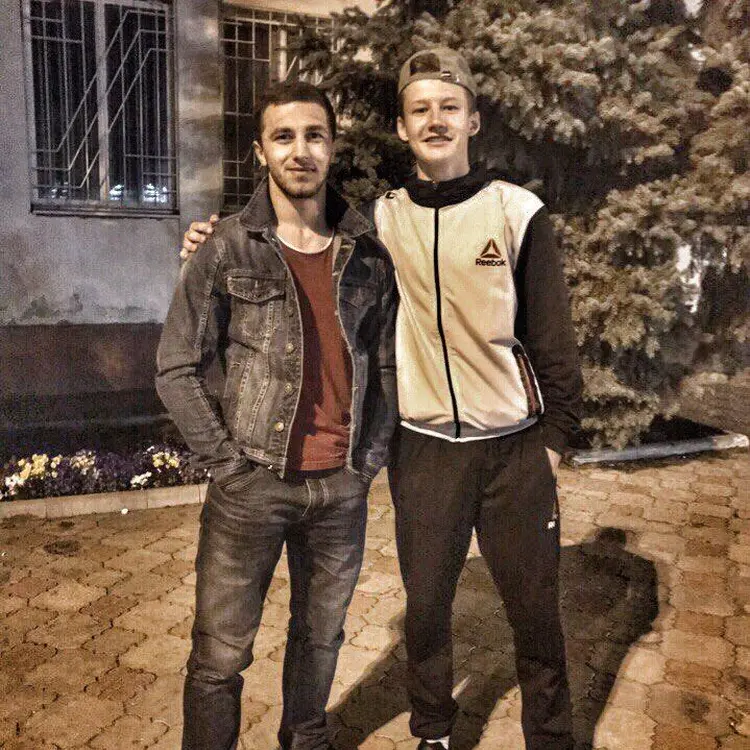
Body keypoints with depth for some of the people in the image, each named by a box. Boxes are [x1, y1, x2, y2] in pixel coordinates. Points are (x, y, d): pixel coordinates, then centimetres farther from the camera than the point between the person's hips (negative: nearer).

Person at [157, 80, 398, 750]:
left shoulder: (368, 255, 5)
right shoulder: (227, 250, -4)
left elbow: (386, 365, 10)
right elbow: (177, 370, -2)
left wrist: (370, 458, 5)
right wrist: (228, 460, -7)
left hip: (342, 489, 3)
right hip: (251, 487, -3)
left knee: (320, 636, 19)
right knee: (220, 655, 6)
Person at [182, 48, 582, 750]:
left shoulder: (518, 211, -3)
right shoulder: (379, 219, 1)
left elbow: (552, 335, 0)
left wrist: (555, 434, -1)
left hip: (515, 447, -1)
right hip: (423, 448, 2)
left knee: (534, 611, 10)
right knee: (425, 606, 14)